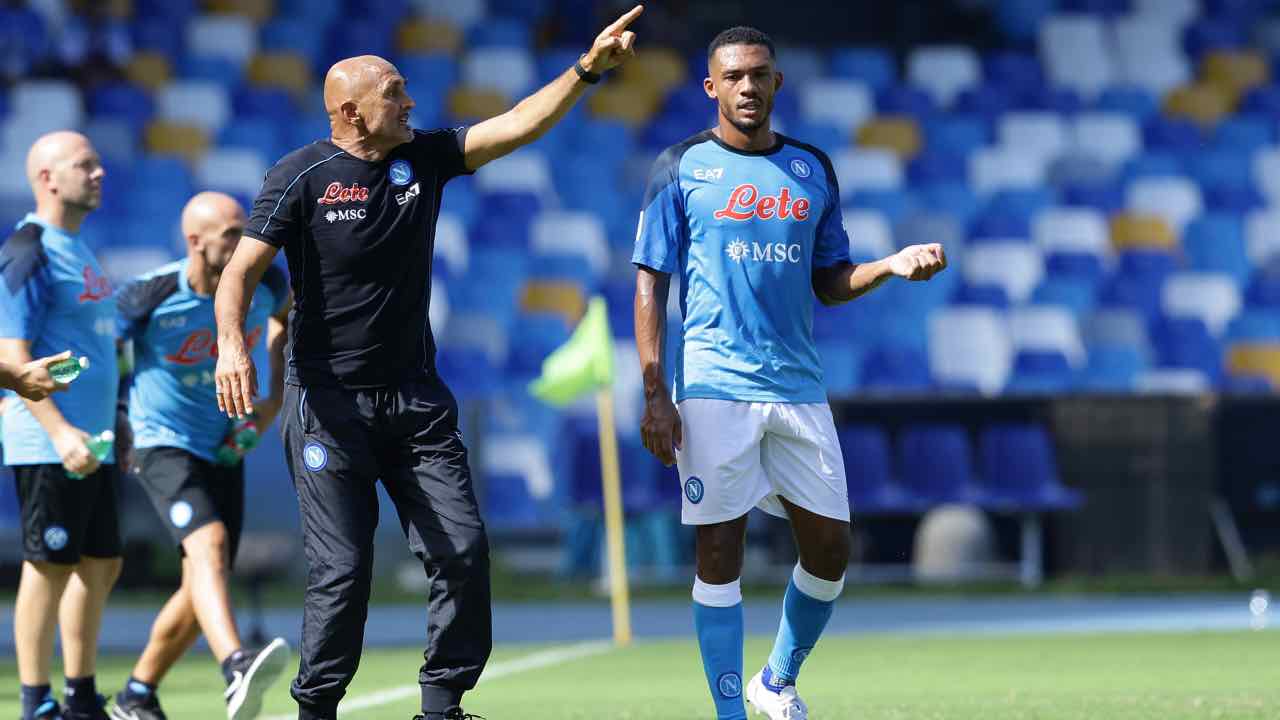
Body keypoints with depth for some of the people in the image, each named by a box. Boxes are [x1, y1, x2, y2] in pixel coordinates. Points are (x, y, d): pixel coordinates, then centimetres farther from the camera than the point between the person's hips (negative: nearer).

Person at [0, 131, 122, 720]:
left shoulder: (77, 250, 17)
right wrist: (60, 432, -25)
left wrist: (113, 425, 22)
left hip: (92, 443, 9)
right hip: (47, 445, -9)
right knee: (49, 568, -5)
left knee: (101, 565, 11)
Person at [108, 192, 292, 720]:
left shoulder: (262, 283, -7)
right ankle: (237, 671, -52)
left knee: (202, 589, 6)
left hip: (224, 452, 6)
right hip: (163, 445, -6)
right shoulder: (148, 297, -20)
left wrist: (275, 398, 9)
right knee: (208, 544, -31)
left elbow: (285, 315, 18)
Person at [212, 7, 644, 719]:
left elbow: (519, 125, 0)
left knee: (463, 550, -3)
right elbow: (243, 267, -12)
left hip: (417, 398, 5)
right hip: (330, 400, -5)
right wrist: (232, 343, -30)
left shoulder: (425, 158, 6)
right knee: (344, 568, -6)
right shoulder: (303, 175, -7)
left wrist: (587, 69, -12)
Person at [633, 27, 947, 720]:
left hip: (798, 388, 4)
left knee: (829, 546, 3)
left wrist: (892, 266, -2)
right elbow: (650, 286, -1)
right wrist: (655, 394, -9)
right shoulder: (682, 168, 1)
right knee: (720, 552, -4)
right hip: (712, 389, -4)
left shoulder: (813, 169, 12)